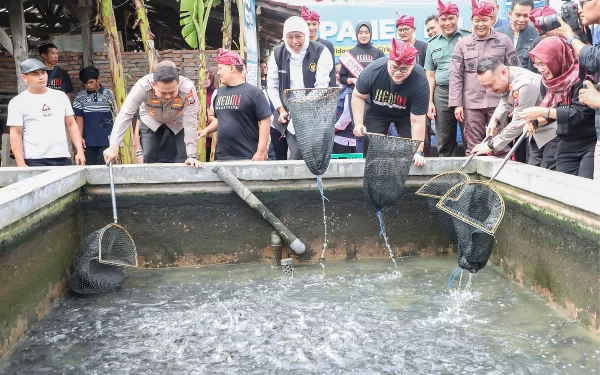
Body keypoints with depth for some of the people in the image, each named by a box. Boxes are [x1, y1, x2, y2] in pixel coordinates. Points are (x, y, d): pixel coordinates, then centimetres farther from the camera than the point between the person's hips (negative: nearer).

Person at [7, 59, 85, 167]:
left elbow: (71, 125, 13)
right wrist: (21, 164, -10)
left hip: (63, 158, 3)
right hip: (35, 161, -3)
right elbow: (16, 134, -2)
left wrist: (80, 151, 3)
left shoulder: (60, 96, 12)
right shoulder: (18, 102, 1)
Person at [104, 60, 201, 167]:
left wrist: (192, 155, -37)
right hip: (150, 120, 0)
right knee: (149, 157, -3)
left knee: (184, 157, -8)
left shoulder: (188, 89, -39)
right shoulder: (142, 86, -38)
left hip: (179, 121, 0)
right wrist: (114, 146, -44)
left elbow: (190, 123, -34)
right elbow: (125, 114, -36)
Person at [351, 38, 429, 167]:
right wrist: (358, 123, -24)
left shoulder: (420, 82, -35)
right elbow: (358, 96, -14)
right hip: (376, 112, 1)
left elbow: (417, 121, -30)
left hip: (406, 114, 0)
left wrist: (418, 152, -32)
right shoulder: (373, 70, -33)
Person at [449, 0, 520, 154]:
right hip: (472, 103, 0)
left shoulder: (504, 41, 5)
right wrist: (457, 103, -3)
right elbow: (455, 75, 4)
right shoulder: (462, 44, 5)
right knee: (473, 148, 5)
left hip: (499, 102, 0)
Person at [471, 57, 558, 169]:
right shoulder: (505, 78, -5)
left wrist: (491, 146, -17)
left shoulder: (523, 85, -32)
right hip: (537, 133, 9)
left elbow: (517, 124, -25)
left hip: (552, 132, -9)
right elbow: (505, 102, 18)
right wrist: (494, 121, 1)